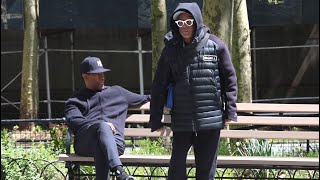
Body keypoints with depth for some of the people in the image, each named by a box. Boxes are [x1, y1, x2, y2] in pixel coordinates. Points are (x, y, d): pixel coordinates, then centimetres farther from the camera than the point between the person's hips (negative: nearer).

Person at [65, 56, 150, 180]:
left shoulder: (116, 92, 36)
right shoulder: (75, 101, 25)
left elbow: (143, 99, 46)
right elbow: (74, 121, 4)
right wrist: (101, 124, -10)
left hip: (114, 141, 2)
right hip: (85, 141, -2)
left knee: (101, 148, -38)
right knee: (103, 127, -39)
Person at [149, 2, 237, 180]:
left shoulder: (215, 45, -4)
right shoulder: (170, 50, 0)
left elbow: (230, 79, 3)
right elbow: (159, 87, 4)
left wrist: (230, 110, -1)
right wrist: (156, 119, 3)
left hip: (211, 118, -1)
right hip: (181, 120, 1)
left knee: (206, 166, 6)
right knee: (177, 165, 1)